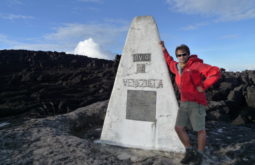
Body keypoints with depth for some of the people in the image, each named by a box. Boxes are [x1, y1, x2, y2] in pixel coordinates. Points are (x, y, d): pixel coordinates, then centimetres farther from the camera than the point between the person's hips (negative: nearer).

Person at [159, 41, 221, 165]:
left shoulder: (196, 65, -9)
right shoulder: (177, 68, 12)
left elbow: (215, 72, -15)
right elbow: (170, 62, 35)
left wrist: (203, 86, -15)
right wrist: (164, 50, 35)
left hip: (196, 103, -7)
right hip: (184, 103, 7)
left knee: (200, 130, 3)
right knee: (179, 128, 4)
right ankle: (189, 152, 22)